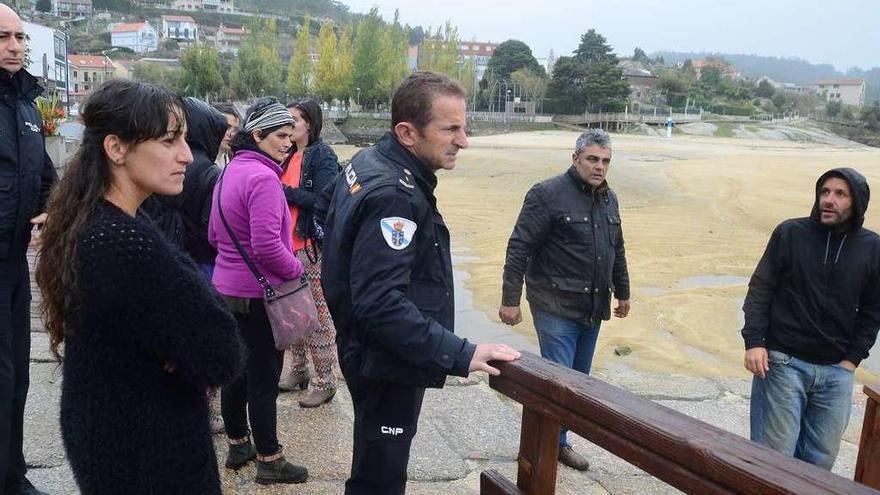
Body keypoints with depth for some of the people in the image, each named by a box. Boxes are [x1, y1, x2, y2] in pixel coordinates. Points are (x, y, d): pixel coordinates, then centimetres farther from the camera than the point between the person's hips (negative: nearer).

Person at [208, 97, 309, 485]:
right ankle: (270, 461, 15)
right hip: (260, 293, -9)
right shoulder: (263, 177, -20)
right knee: (264, 378, 2)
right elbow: (267, 245, -25)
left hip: (227, 288, 9)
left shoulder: (229, 172, 10)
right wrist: (296, 269, -11)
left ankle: (238, 445, 33)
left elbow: (214, 236, 17)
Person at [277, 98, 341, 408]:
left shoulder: (323, 155, -9)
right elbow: (285, 192, 17)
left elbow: (322, 200, -17)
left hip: (313, 245, -7)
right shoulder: (289, 155, 13)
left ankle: (326, 382, 9)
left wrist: (284, 192, -14)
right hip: (288, 243, 8)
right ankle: (298, 370, 29)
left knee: (319, 315, -1)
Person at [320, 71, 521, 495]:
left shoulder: (368, 165, 4)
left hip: (375, 354, 10)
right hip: (389, 365, -10)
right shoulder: (392, 195, -28)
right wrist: (461, 355, -31)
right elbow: (381, 305, -34)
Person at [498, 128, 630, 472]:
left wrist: (622, 292, 26)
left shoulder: (608, 198, 11)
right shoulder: (548, 194, -12)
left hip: (593, 309, 7)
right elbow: (519, 248, -14)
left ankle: (558, 442, 27)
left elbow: (617, 250, 22)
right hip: (556, 308, -7)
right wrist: (510, 299, -16)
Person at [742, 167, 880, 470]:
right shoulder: (790, 233, -4)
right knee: (774, 455, 2)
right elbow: (760, 290, -2)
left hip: (836, 371, 3)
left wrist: (853, 359, 2)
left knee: (820, 459, 10)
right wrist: (754, 342, -10)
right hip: (782, 363, -2)